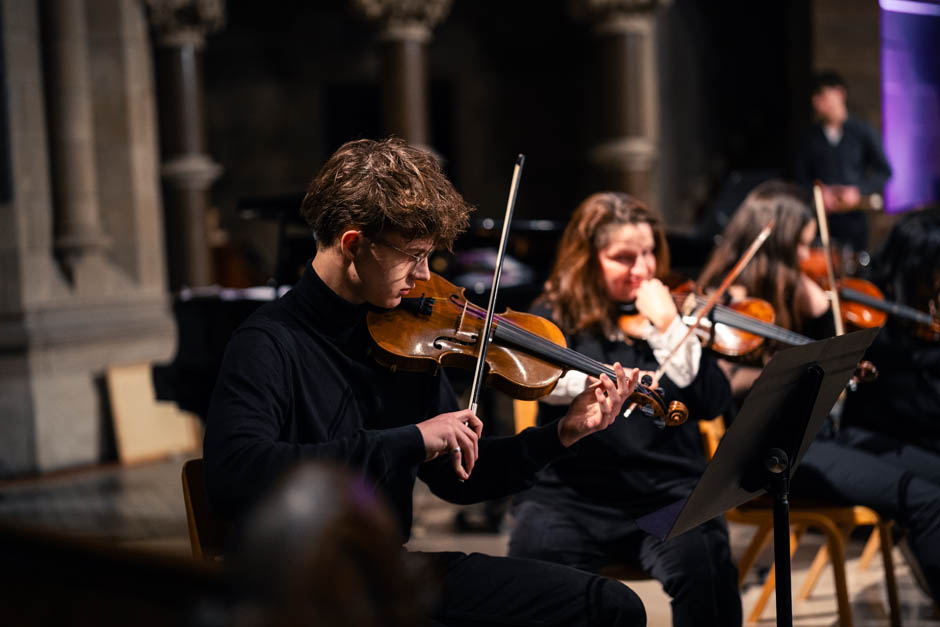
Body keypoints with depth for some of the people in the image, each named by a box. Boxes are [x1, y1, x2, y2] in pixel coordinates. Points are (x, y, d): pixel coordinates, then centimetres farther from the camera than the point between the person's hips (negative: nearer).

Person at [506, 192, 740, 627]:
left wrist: (666, 327, -5)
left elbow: (712, 403, 2)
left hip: (669, 492, 1)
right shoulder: (556, 316, 9)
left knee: (704, 564, -28)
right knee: (534, 557, -29)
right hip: (573, 493, -1)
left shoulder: (671, 312, 14)